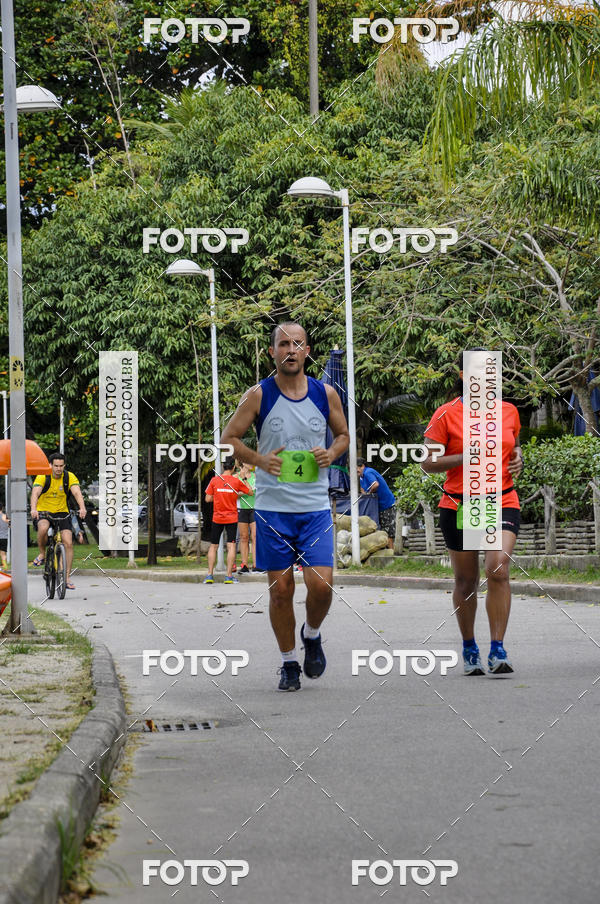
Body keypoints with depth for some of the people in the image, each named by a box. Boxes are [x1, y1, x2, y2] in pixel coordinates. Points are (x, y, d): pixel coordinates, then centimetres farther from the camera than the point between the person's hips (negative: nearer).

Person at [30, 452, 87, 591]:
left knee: (68, 543, -12)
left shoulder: (69, 477, -10)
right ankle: (42, 554, -9)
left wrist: (82, 508, -44)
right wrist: (33, 509, -49)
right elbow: (35, 493, -30)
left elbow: (77, 493, -24)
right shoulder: (43, 477, -15)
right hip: (43, 512, -2)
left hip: (62, 513, 2)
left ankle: (67, 577, -3)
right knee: (43, 528, -36)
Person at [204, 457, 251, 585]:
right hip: (232, 518, -1)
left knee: (213, 546, 10)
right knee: (231, 546, -1)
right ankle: (229, 576, -7)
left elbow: (208, 499, -2)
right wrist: (243, 479, 19)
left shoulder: (214, 480, -4)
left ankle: (210, 575, 6)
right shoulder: (237, 481, -5)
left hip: (217, 518, 1)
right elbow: (250, 492, 9)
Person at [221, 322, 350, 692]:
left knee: (321, 583, -10)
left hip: (316, 507, 1)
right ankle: (289, 662, 18)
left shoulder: (326, 394, 2)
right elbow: (229, 438, 4)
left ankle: (312, 634, 21)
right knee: (281, 588, 2)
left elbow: (343, 434, 17)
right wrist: (259, 459, -12)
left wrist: (331, 454, -5)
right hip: (272, 507, -1)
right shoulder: (259, 395, -3)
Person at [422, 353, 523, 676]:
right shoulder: (446, 415, -3)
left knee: (498, 571, -19)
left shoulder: (508, 411, 8)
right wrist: (465, 457, -18)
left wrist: (517, 458, 4)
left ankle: (497, 650, -15)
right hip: (459, 507, -1)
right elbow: (428, 464, -5)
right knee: (466, 582, 8)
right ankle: (469, 648, 28)